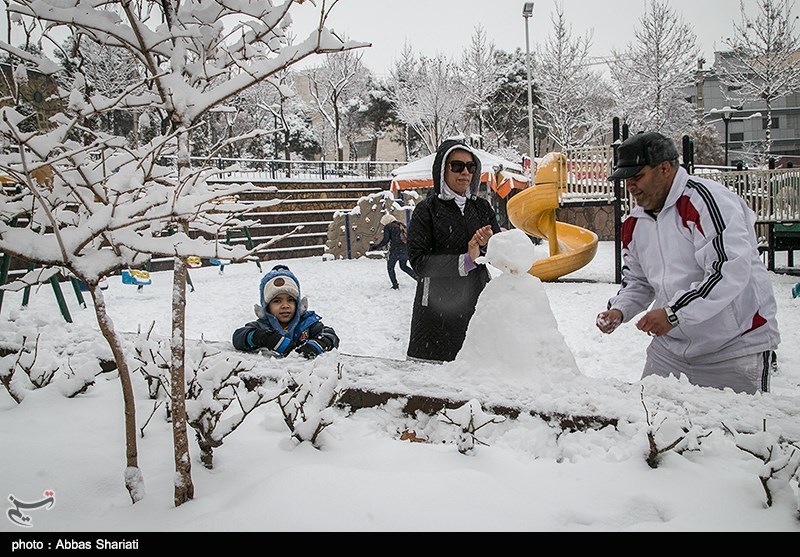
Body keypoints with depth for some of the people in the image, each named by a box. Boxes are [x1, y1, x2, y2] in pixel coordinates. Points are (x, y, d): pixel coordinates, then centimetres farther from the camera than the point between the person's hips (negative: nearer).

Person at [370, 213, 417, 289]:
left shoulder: (388, 227, -2)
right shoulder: (401, 226, 16)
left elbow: (385, 240, -9)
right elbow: (408, 238, 15)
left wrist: (376, 247, -2)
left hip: (395, 251, -6)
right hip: (405, 250, 6)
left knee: (390, 267, 13)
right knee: (404, 266, 25)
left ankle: (395, 285, 7)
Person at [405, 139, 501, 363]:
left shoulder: (481, 207, 11)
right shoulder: (427, 210, -2)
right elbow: (418, 261, -11)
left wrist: (488, 244, -13)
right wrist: (464, 261, -18)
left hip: (477, 302, 4)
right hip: (438, 306, -4)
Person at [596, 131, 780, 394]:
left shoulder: (704, 199, -18)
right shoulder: (635, 223, 7)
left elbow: (731, 271, -27)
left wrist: (674, 313, -27)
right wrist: (619, 310, -1)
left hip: (734, 346, -7)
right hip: (671, 347, 7)